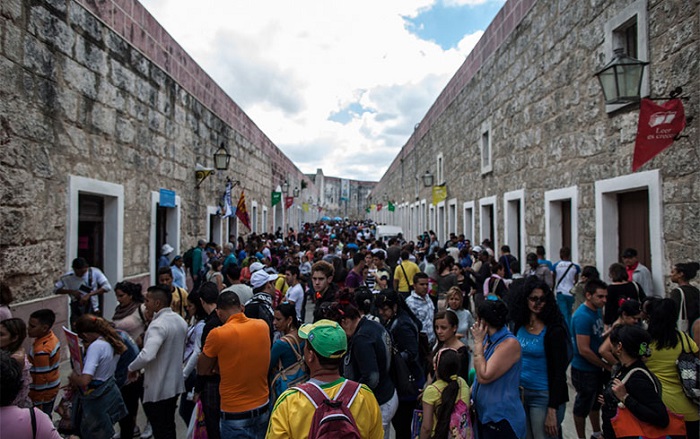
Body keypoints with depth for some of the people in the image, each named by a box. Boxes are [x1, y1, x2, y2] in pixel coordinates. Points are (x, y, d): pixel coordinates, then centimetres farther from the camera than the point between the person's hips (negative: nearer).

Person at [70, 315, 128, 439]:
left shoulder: (96, 346, -25)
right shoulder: (113, 341, -2)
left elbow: (85, 381, -30)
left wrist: (74, 378, -9)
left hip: (98, 400, -7)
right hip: (111, 392, 7)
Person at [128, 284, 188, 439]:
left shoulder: (158, 325, -23)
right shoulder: (180, 320, 5)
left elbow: (147, 355, -34)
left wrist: (132, 368, -17)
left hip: (158, 388, -8)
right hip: (175, 384, 8)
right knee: (169, 426, 21)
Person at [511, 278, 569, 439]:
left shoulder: (554, 331, -14)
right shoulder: (519, 326, 2)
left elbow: (559, 372, -14)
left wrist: (553, 410, -16)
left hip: (544, 396, -5)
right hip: (520, 392, 5)